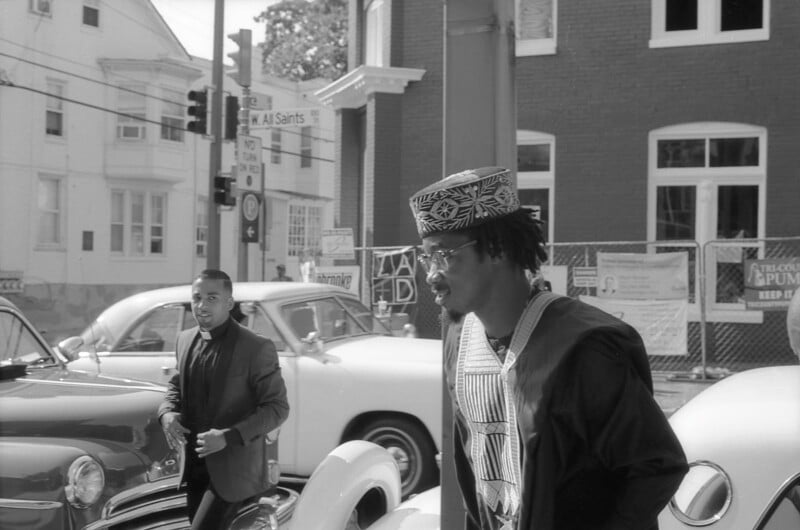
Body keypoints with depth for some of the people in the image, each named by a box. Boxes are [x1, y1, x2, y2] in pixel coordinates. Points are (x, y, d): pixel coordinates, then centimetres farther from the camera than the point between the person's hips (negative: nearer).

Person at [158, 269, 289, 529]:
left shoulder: (256, 348, -16)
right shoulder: (185, 339, 4)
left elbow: (277, 407, -14)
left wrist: (229, 436, -24)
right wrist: (167, 412, -2)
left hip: (232, 468, -6)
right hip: (195, 465, 6)